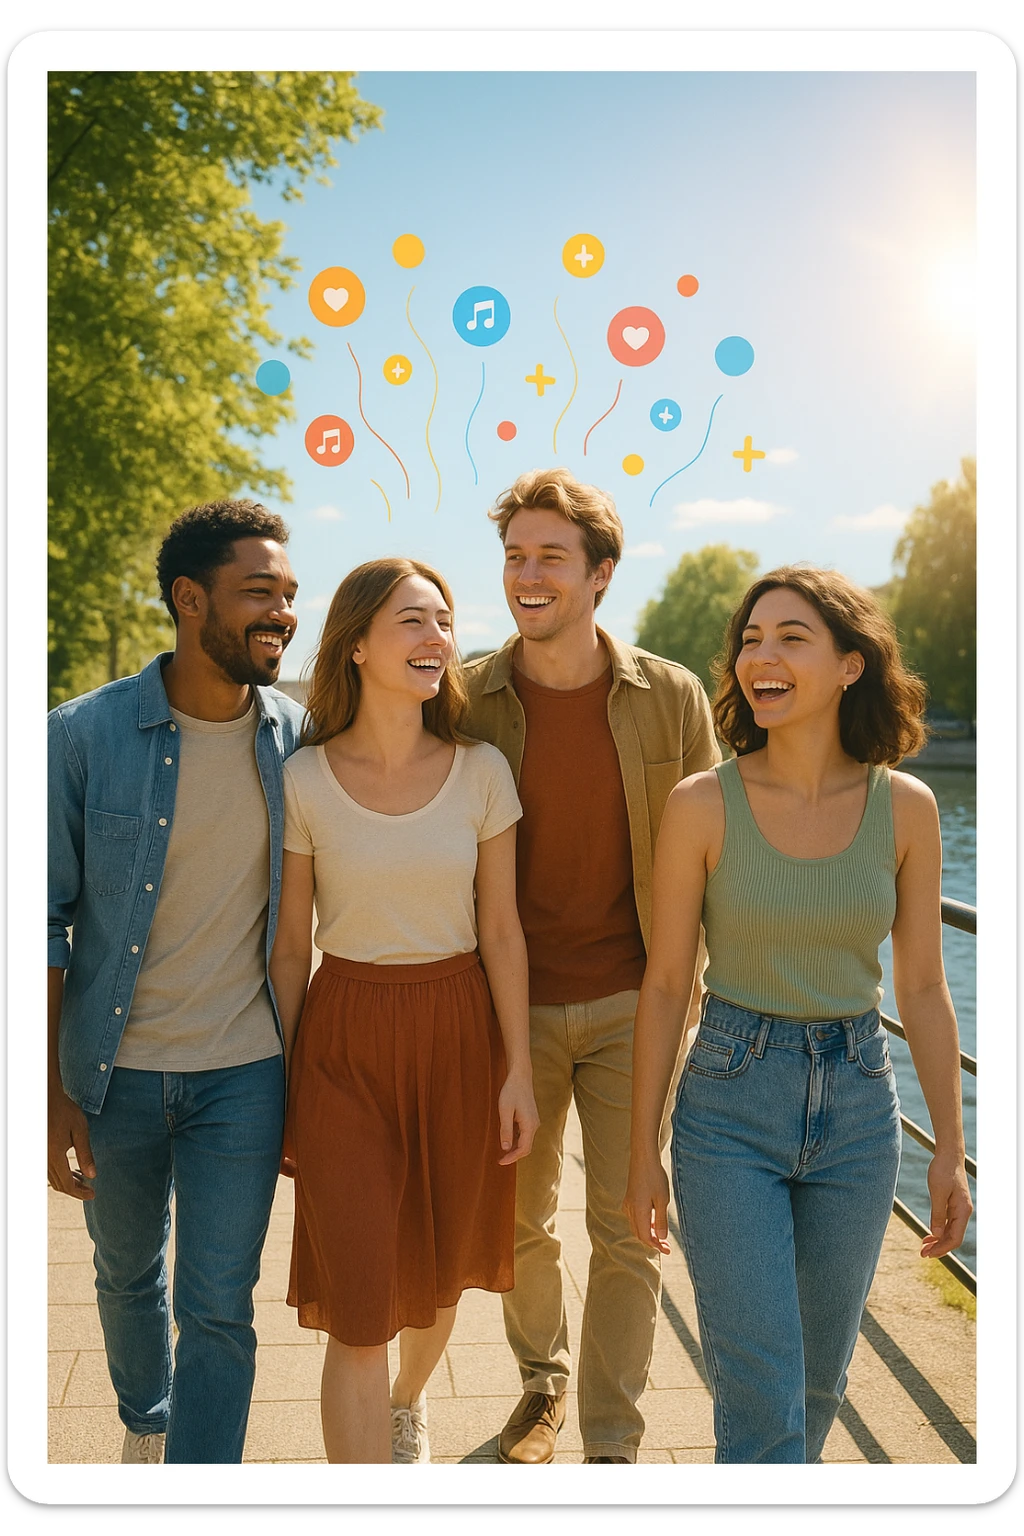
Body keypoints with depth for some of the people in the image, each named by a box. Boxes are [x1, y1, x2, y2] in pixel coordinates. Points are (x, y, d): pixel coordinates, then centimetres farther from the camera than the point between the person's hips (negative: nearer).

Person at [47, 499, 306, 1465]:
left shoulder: (298, 741, -5)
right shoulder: (84, 736, -12)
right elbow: (45, 923, -6)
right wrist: (52, 1092, -8)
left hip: (242, 1074, 0)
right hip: (114, 1070, 1)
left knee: (219, 1310, 3)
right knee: (128, 1276, 23)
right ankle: (144, 1428, 51)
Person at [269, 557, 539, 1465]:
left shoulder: (481, 772, -3)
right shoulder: (304, 781, -7)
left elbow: (501, 930, 1)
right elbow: (289, 949, -1)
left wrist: (518, 1070, 0)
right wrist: (276, 1082, 3)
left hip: (459, 1031, 2)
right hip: (345, 1040, -2)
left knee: (438, 1272, 19)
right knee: (358, 1307, -3)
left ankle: (409, 1404, 50)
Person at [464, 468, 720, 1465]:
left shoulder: (671, 698, -5)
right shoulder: (468, 701, -5)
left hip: (633, 1008, -1)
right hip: (512, 1008, 1)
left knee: (626, 1232, 6)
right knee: (518, 1221, 17)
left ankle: (613, 1442, 24)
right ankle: (542, 1381, 44)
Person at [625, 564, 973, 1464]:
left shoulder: (905, 807, -5)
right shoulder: (703, 806, -11)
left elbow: (922, 987, 3)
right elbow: (665, 984, -4)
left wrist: (950, 1148, 4)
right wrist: (642, 1151, -1)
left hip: (856, 1114, 3)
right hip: (730, 1113, -2)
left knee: (819, 1378, 19)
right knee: (761, 1398, -4)